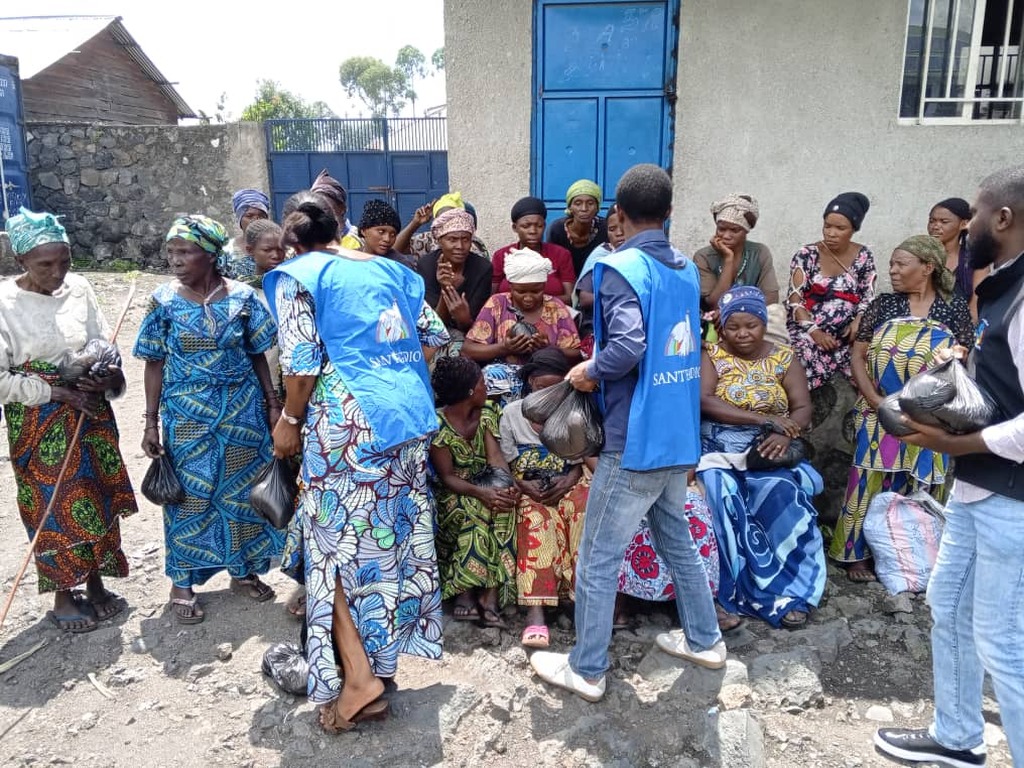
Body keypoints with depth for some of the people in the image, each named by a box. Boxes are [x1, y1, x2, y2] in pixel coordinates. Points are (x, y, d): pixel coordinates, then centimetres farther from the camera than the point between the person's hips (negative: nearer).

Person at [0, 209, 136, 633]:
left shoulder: (79, 288, -2)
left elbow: (105, 345, 7)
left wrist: (109, 378, -13)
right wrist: (59, 393, -18)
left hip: (91, 414, 4)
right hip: (39, 424, -4)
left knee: (98, 498, 12)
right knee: (54, 506, 6)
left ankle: (95, 585, 30)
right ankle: (63, 596, 24)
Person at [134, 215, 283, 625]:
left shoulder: (242, 296, -4)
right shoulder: (164, 300, -4)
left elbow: (258, 356, 3)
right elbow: (155, 363, 0)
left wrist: (273, 403, 1)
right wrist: (151, 423, -2)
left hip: (242, 409, 1)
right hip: (187, 414, -1)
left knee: (242, 490, 10)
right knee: (190, 495, 6)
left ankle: (243, 571, 28)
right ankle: (182, 583, 22)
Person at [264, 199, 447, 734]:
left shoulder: (298, 274, 1)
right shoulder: (388, 268, 17)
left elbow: (302, 359, -10)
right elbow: (435, 335, 17)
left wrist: (290, 420, 3)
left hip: (347, 419, -6)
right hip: (410, 413, 6)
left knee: (337, 539, 4)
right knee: (392, 533, 14)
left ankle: (359, 677, 1)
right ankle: (382, 659, 27)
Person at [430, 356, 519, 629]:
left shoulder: (486, 413, 3)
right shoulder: (438, 425, -14)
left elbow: (495, 456, -9)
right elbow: (447, 477, -18)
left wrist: (509, 485, -29)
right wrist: (481, 493, -36)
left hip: (486, 486, 4)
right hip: (451, 494, -4)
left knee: (504, 508, -28)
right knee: (476, 511, -35)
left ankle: (490, 597, -31)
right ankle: (466, 594, -29)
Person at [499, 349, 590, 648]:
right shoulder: (511, 413, 5)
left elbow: (583, 458, 6)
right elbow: (505, 465, 3)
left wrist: (569, 480, -14)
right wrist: (523, 484, -15)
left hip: (568, 485, 1)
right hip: (530, 490, -1)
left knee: (585, 509, -33)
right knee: (537, 521, -33)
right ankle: (536, 610, -41)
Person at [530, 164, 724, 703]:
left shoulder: (620, 268, -14)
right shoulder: (687, 269, 10)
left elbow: (628, 345, -28)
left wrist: (591, 372, -10)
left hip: (635, 440, -8)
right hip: (679, 435, 8)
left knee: (598, 558, 5)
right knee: (677, 540, 24)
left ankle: (586, 669, 17)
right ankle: (704, 639, 37)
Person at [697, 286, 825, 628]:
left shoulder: (784, 358, 9)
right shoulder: (711, 355, 2)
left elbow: (803, 409, 0)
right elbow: (704, 401, -14)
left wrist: (784, 434, -23)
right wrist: (764, 420, -20)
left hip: (766, 452, 1)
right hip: (718, 452, -1)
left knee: (782, 496, -29)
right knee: (722, 496, -30)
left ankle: (789, 590, -17)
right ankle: (780, 592, -20)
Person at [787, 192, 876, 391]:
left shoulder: (863, 256, 8)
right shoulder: (806, 255, 0)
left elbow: (868, 297, 9)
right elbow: (795, 300, -5)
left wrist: (858, 321, -13)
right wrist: (815, 331, -18)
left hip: (846, 334, 3)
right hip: (808, 329, -2)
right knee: (810, 361, -32)